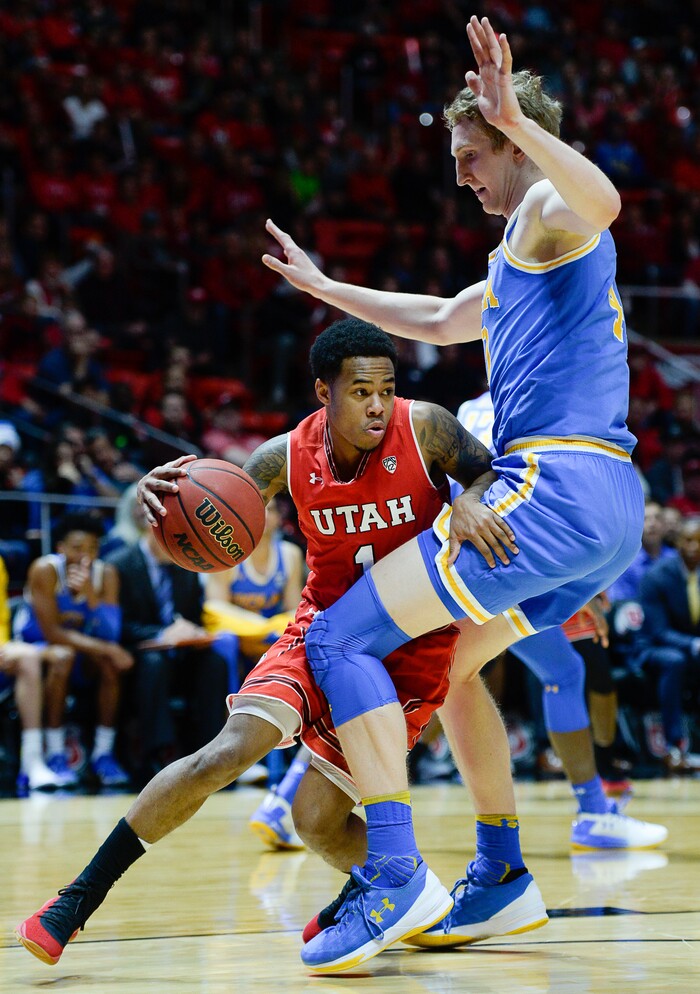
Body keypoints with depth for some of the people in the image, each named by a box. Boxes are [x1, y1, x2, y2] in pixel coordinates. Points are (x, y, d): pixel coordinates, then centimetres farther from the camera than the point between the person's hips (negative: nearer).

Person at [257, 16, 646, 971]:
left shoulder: (547, 210, -1)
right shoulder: (530, 256, 29)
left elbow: (602, 201, -28)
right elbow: (439, 321, 44)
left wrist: (517, 121, -38)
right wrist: (324, 288, 49)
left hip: (552, 487, -10)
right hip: (613, 508, 10)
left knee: (339, 638, -9)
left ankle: (396, 874, -18)